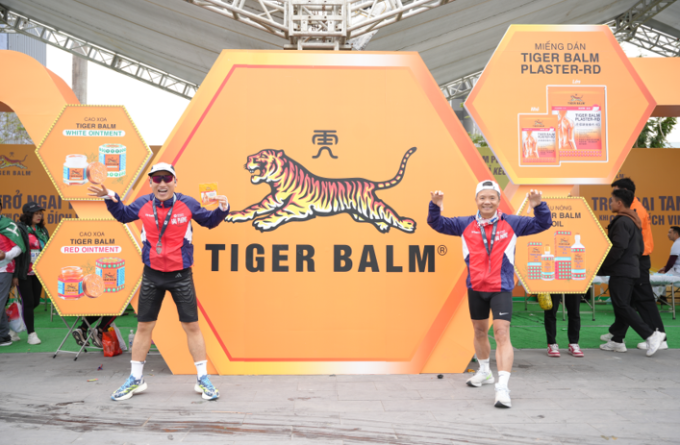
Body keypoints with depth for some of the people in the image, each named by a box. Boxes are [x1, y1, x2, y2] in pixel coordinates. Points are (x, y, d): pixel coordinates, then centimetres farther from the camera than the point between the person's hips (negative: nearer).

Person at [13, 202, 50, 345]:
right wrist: (15, 274, -16)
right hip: (24, 273, -6)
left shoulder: (42, 230, 13)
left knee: (36, 302, 8)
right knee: (28, 302, -3)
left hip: (38, 272, 6)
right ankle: (31, 334, 5)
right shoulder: (20, 229, -8)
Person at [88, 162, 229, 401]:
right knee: (144, 326, 10)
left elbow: (209, 221, 6)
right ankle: (135, 379, 26)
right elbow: (123, 215, 17)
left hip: (181, 275, -2)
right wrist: (110, 198, -1)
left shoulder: (187, 204, -8)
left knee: (191, 326, 2)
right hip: (152, 274, 2)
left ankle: (203, 379, 15)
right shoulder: (143, 204, -3)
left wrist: (222, 209, -14)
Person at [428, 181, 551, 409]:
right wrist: (435, 207, -19)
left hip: (501, 288, -3)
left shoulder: (512, 223, -3)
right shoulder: (465, 225, 0)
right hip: (475, 288, 3)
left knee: (502, 333, -15)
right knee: (479, 330, 19)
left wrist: (538, 206, -22)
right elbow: (438, 224, 1)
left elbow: (543, 224, -2)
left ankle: (502, 387, -15)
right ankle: (484, 372, 42)